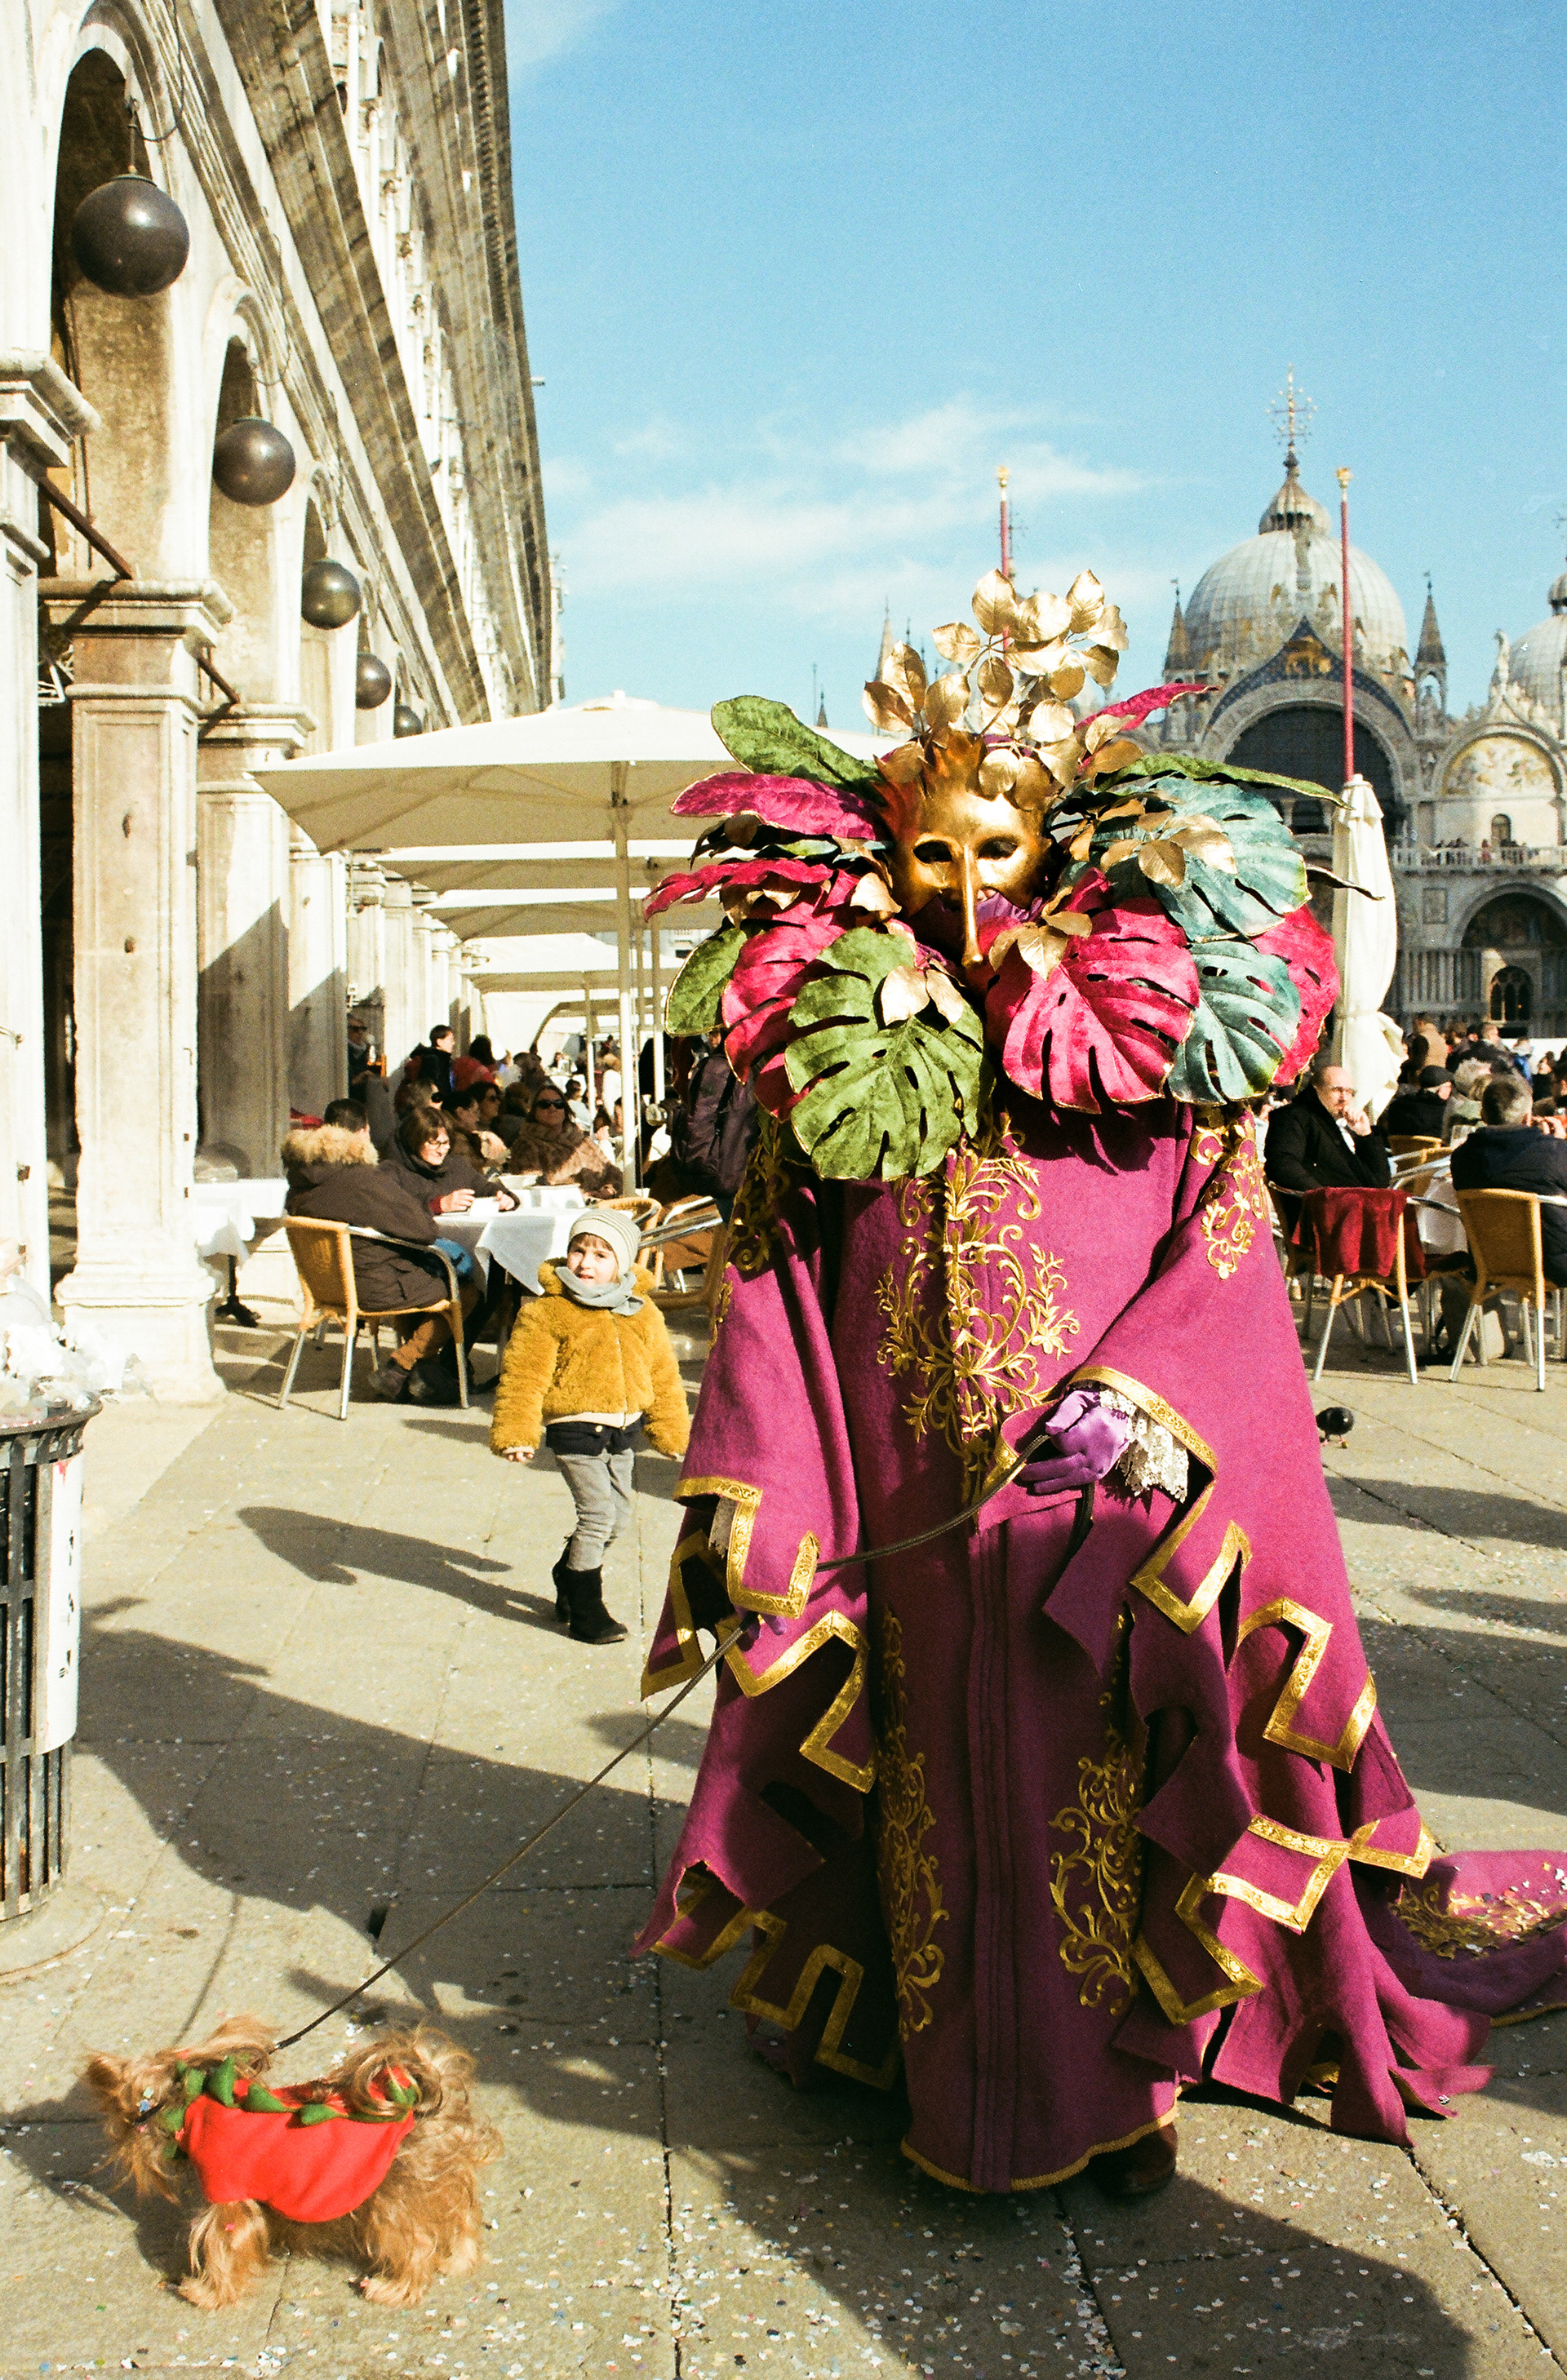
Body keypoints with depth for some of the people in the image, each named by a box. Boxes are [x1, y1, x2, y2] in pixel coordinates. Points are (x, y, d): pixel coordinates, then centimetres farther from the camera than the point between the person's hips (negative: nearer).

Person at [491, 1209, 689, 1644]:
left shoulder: (642, 1313, 5)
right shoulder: (547, 1311, -10)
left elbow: (663, 1374, 14)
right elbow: (523, 1375, -11)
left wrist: (672, 1430, 16)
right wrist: (516, 1433, -18)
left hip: (623, 1428, 6)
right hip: (575, 1426, -6)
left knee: (619, 1514, 14)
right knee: (598, 1514, -10)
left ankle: (569, 1576, 38)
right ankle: (584, 1608, 4)